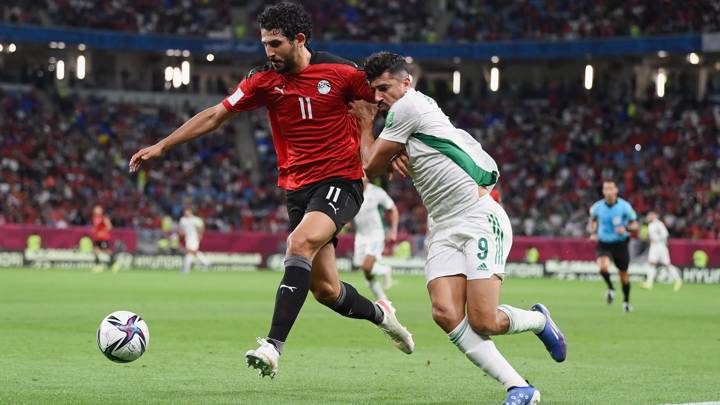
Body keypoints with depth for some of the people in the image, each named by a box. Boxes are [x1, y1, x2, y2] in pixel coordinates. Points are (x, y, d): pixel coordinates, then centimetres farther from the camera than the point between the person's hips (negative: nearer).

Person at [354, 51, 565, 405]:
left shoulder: (409, 105, -6)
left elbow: (372, 168, 2)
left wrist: (366, 124, 15)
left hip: (480, 219, -9)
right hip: (444, 229, 9)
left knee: (482, 322, -17)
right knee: (445, 313, -15)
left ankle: (538, 320, 17)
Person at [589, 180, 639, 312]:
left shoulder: (624, 206, -11)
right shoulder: (597, 207, -5)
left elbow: (634, 224, -4)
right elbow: (593, 219, 17)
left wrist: (626, 228, -25)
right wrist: (593, 233, 0)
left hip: (620, 243, 0)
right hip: (603, 243, 0)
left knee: (623, 273, 8)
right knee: (603, 267, -26)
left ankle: (626, 301, 30)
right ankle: (610, 288, 4)